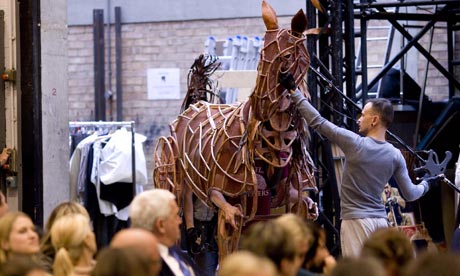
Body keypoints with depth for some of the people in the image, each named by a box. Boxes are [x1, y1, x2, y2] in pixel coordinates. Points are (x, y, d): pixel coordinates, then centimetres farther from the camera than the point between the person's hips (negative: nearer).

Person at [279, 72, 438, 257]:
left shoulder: (355, 144, -9)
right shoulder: (395, 156, 5)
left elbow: (317, 122, -6)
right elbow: (410, 194, 9)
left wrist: (293, 91, 1)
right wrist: (426, 184, 31)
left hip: (356, 220, -5)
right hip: (380, 220, 5)